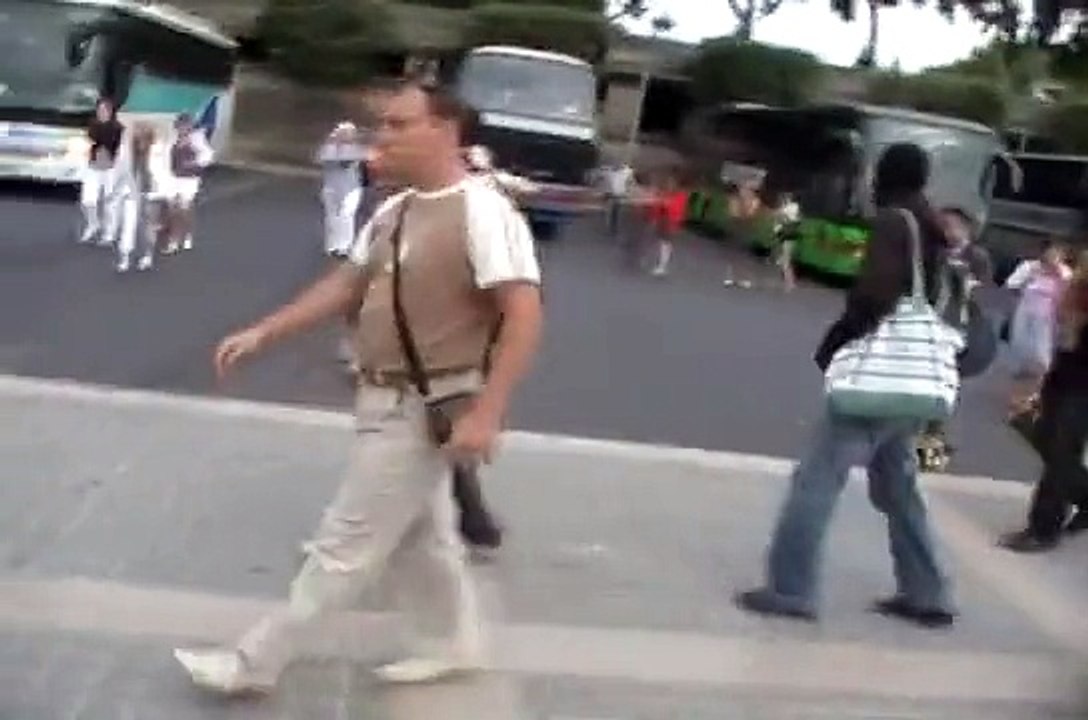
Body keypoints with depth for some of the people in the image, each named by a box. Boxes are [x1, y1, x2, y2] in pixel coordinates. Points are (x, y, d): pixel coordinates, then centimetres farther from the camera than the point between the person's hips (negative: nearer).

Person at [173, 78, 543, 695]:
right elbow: (346, 285, 15)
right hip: (393, 401, 8)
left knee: (347, 544, 3)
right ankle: (456, 643, 40)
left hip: (426, 409, -8)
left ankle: (256, 662, 14)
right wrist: (263, 334, 10)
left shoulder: (482, 212, -21)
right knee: (418, 534, 21)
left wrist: (485, 414, -29)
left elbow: (525, 315, -25)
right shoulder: (393, 212, 5)